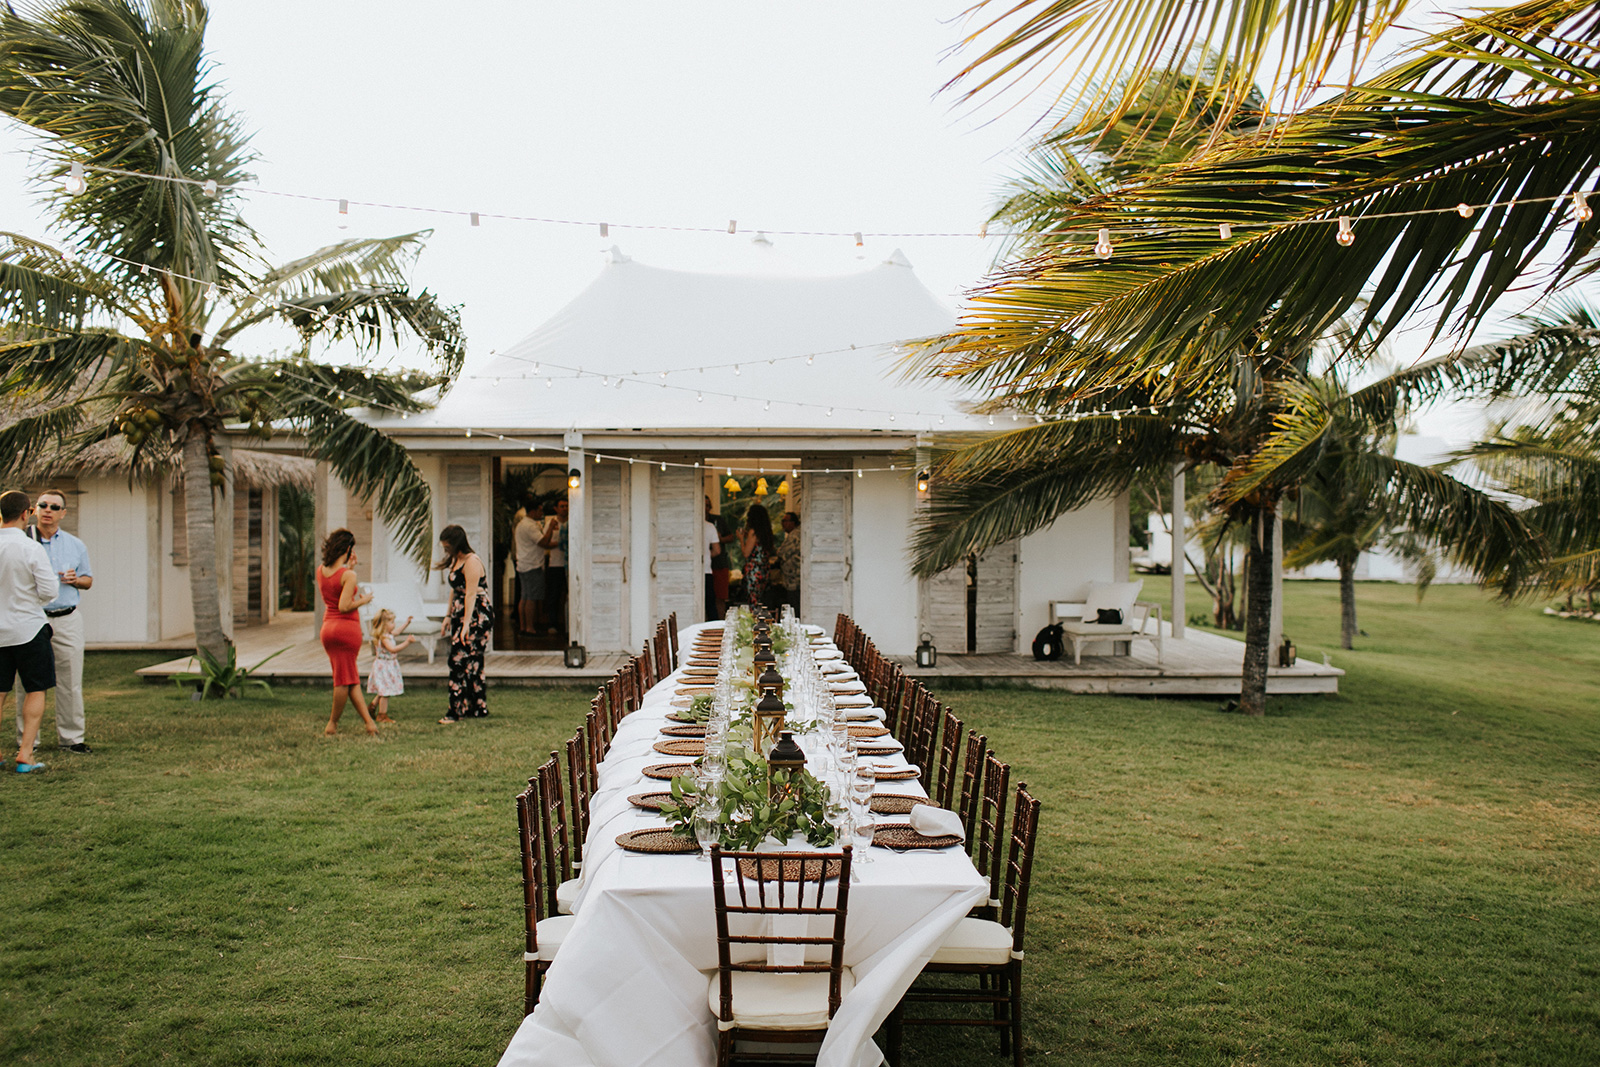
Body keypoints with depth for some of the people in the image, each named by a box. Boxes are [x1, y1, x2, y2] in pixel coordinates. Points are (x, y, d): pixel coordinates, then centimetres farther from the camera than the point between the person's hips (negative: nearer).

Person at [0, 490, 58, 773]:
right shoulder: (32, 549, -14)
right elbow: (49, 592, -14)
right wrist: (53, 576, 7)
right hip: (28, 627, -4)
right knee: (36, 690, 6)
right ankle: (25, 754, 1)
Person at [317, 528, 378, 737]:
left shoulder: (320, 571, 5)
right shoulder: (349, 575, -16)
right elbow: (344, 606, -22)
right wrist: (363, 600, -5)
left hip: (327, 627, 7)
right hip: (348, 627, -7)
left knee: (351, 679, 12)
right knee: (345, 679, 7)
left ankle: (369, 721, 11)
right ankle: (332, 724, 13)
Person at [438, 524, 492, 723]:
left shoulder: (471, 562, -15)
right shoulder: (456, 561, 15)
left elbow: (471, 594, -20)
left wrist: (466, 623, -24)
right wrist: (449, 616, 21)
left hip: (477, 618, -10)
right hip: (461, 616, 10)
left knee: (460, 661, -12)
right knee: (472, 663, 11)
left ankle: (457, 711, -10)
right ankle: (478, 708, 17)